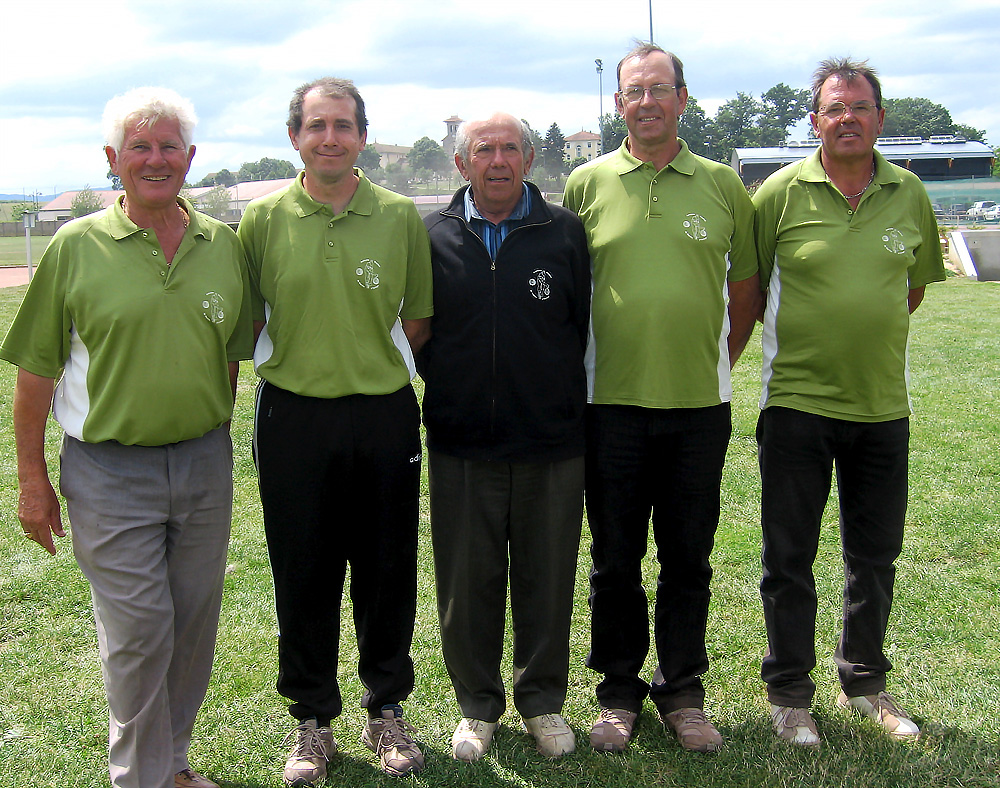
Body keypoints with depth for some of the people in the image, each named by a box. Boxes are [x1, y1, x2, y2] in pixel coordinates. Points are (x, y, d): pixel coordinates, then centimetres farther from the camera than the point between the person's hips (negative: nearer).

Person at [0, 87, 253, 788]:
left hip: (204, 463, 4)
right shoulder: (77, 246, -5)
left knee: (193, 625, 13)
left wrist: (215, 442, 14)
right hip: (110, 469, -3)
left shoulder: (223, 245, 5)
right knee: (137, 630, 0)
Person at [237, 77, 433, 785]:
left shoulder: (400, 216, 1)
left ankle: (388, 710, 29)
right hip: (293, 416, 0)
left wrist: (377, 365, -2)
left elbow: (419, 319, 8)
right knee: (303, 575, 9)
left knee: (387, 572, 10)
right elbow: (246, 322, 7)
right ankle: (312, 719, 27)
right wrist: (305, 363, -1)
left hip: (385, 415, 0)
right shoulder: (264, 219, 1)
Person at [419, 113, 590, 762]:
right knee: (468, 581, 9)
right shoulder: (432, 236, 2)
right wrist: (443, 384, 6)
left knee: (547, 579, 10)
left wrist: (563, 399, 4)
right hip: (460, 445, 0)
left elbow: (586, 322, 6)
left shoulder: (566, 232, 2)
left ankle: (544, 700, 29)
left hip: (552, 442, 0)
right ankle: (478, 705, 27)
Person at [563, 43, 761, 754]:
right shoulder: (587, 184, 3)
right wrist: (576, 369, 6)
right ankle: (619, 690, 26)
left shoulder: (722, 185, 4)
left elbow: (747, 287, 13)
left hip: (700, 404, 1)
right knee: (615, 557, 9)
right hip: (612, 402, 0)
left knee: (689, 557, 10)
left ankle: (683, 689, 26)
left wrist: (720, 360, 9)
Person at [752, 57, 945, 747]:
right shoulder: (781, 192, -6)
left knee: (876, 557, 15)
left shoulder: (910, 194, 3)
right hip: (796, 401, -3)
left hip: (882, 405, 3)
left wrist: (872, 336, 9)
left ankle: (865, 682, 33)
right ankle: (790, 692, 22)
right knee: (789, 559, 6)